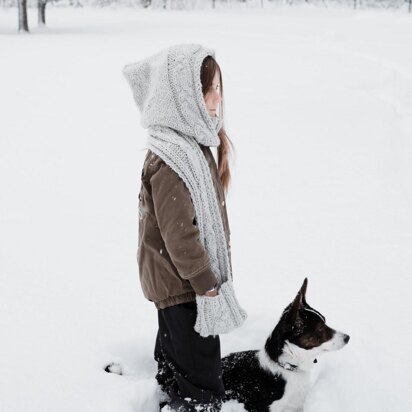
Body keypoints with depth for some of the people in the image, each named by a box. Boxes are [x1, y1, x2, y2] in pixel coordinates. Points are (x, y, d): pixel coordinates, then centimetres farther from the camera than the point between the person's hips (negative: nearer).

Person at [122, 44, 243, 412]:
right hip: (184, 284, -10)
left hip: (172, 280, 10)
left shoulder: (192, 144, 5)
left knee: (174, 350, 25)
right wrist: (207, 285, -20)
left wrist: (207, 276, 21)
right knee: (201, 367, 2)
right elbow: (178, 232, -27)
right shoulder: (171, 160, -29)